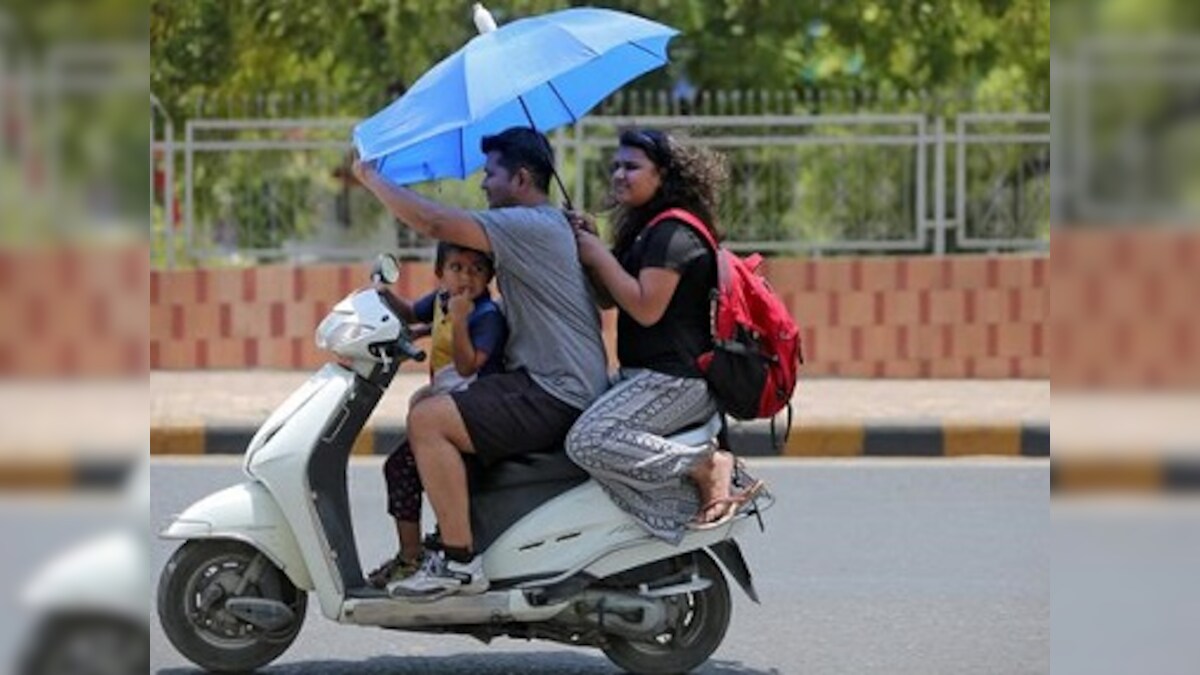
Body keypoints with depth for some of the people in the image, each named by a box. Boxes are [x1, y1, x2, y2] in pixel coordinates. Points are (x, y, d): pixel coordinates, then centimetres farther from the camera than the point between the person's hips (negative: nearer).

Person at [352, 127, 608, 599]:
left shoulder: (530, 226, -14)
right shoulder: (548, 225, 20)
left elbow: (433, 221, -23)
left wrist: (372, 179, -10)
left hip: (554, 395, -11)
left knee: (428, 420, -21)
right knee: (431, 408, 22)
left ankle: (459, 563, -21)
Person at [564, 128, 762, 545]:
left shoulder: (673, 233, -12)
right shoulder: (645, 230, 22)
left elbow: (646, 308, -21)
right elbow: (609, 299, 23)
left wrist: (600, 258, -12)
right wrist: (588, 248, 8)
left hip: (673, 379, -11)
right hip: (645, 375, 11)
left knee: (588, 441, -27)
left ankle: (706, 466, -17)